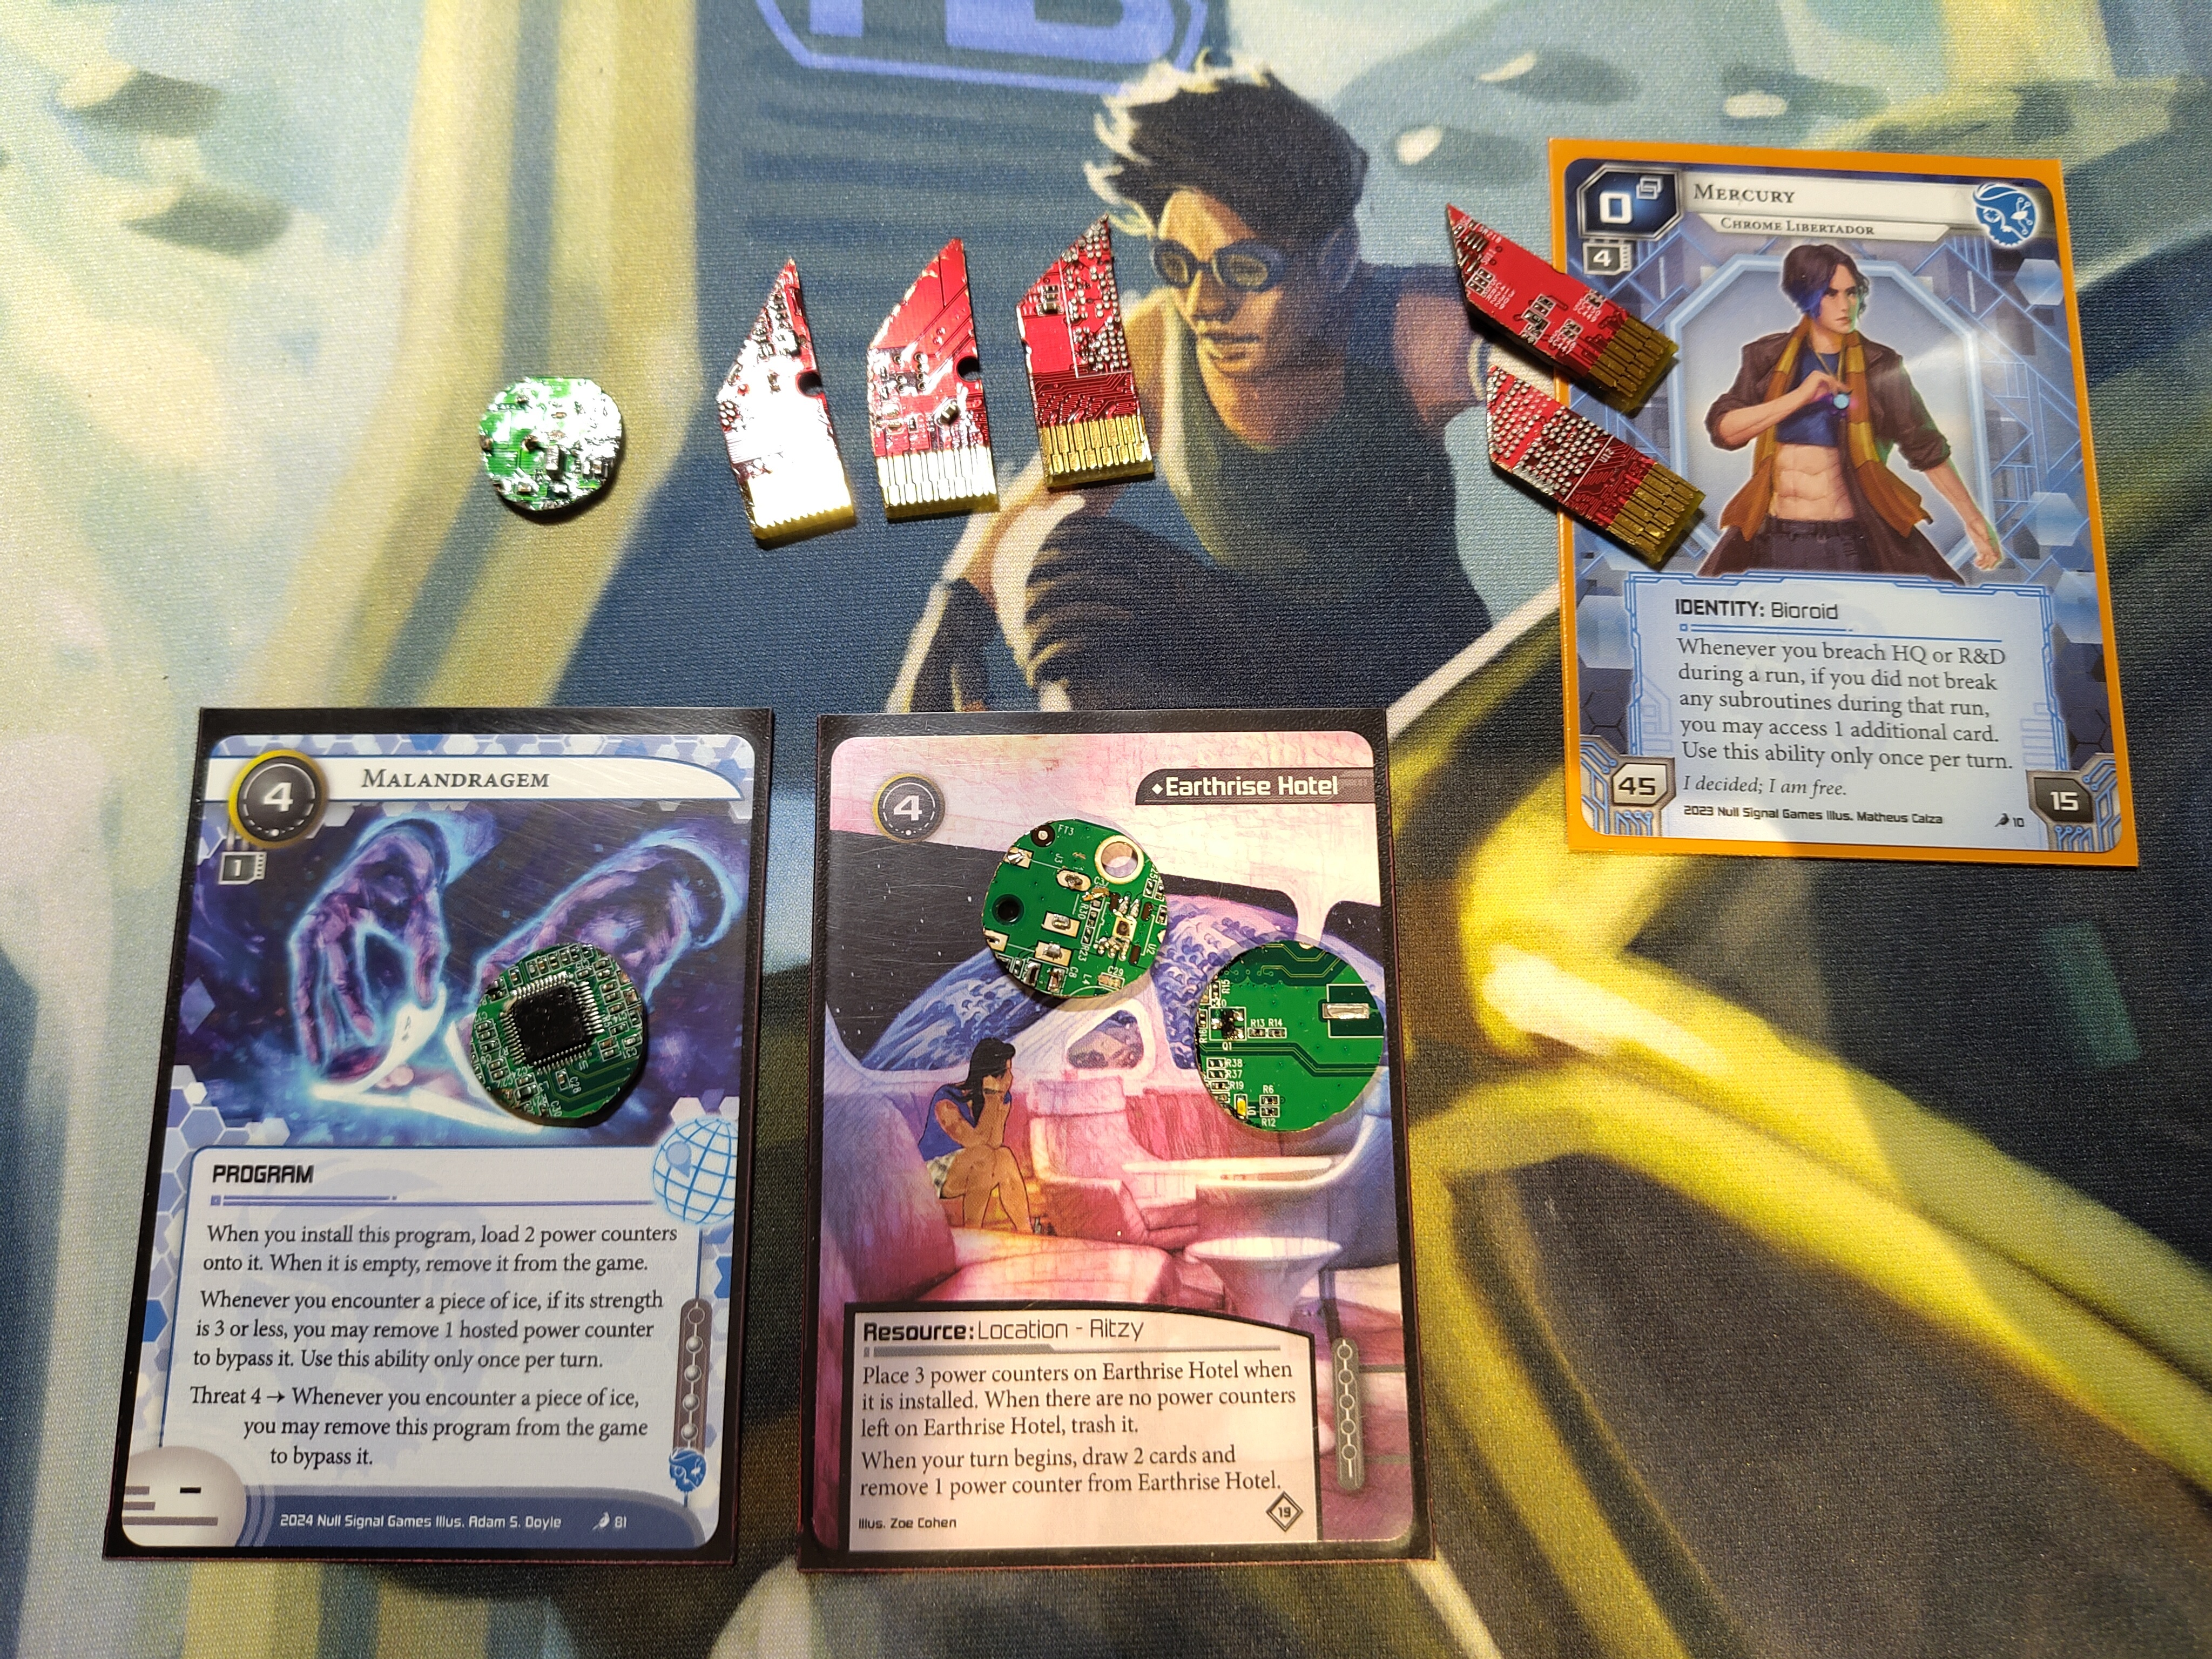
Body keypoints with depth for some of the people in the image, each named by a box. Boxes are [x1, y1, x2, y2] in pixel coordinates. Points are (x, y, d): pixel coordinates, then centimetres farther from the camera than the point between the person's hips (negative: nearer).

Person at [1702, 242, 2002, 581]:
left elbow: (1927, 447, 7)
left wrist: (1973, 519, 6)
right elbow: (1722, 430, -6)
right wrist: (1799, 397, -14)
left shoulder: (1878, 366, 4)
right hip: (1772, 540, 1)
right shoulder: (1768, 358, 6)